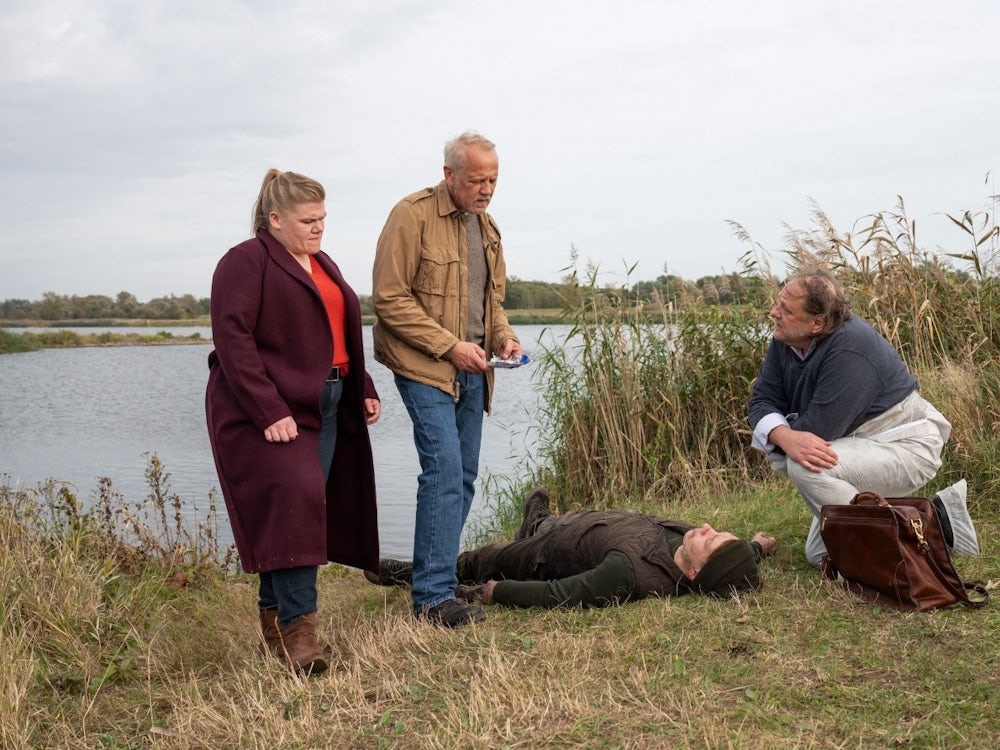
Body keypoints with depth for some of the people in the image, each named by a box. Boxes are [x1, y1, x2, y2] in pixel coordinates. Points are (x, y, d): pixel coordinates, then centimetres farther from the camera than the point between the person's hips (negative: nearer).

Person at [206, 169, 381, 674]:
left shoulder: (324, 265, 19)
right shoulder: (245, 262, -8)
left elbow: (342, 337, 26)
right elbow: (233, 339, -16)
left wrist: (364, 390, 14)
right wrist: (269, 413, -22)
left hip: (324, 408, 8)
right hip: (270, 412, -8)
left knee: (302, 512, 7)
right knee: (294, 504, -19)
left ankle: (274, 621, 17)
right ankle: (298, 629, -16)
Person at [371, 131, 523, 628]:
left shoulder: (486, 226, 14)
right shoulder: (412, 216, -11)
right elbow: (389, 299, -15)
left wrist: (503, 338, 4)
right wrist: (450, 345, -18)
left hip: (471, 369, 8)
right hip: (424, 366, -8)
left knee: (463, 476, 9)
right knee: (444, 470, -15)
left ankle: (437, 572, 21)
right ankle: (434, 597, -11)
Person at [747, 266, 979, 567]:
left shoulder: (849, 349, -31)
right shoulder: (786, 340, -5)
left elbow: (818, 429, -32)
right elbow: (762, 401, -10)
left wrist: (777, 434, -14)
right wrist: (785, 437, -31)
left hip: (907, 448, -9)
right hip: (858, 445, 9)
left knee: (805, 467, -34)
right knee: (820, 555, 13)